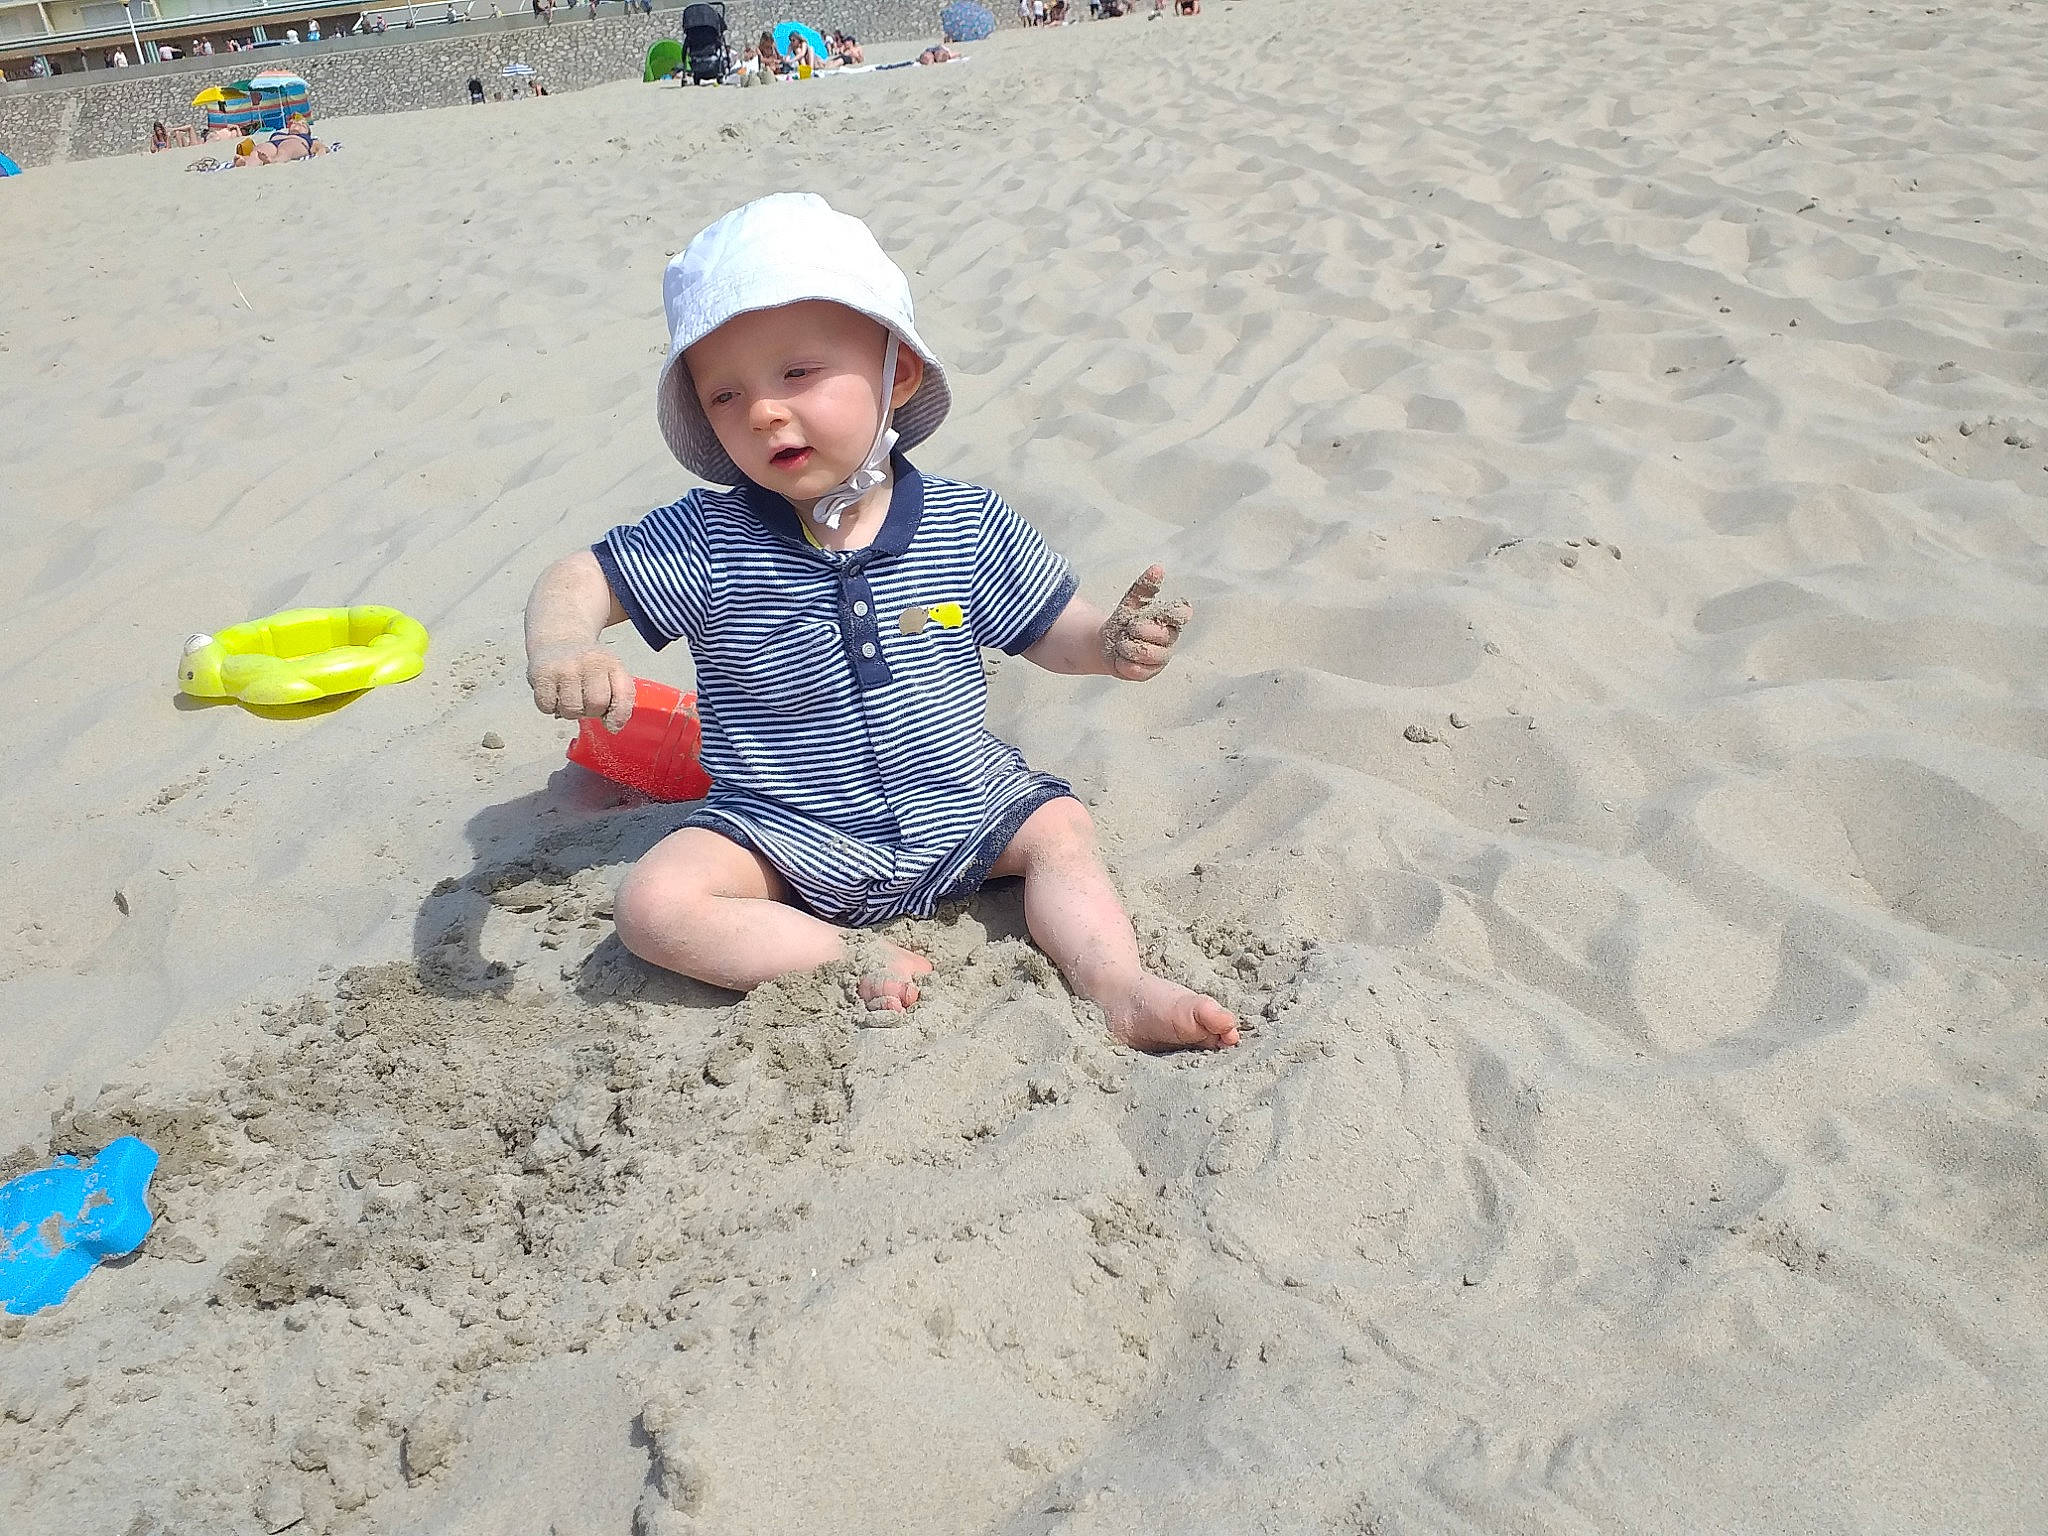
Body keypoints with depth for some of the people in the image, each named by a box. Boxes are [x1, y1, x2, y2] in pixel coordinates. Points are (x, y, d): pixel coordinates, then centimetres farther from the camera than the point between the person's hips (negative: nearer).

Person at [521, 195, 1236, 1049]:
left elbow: (1046, 631, 3)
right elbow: (581, 579, -9)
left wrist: (1110, 644, -20)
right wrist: (559, 647, -33)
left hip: (958, 810, 2)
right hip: (786, 842, -2)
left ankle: (1118, 988, -6)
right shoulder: (708, 540, -13)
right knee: (653, 905, -22)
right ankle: (852, 960, -19)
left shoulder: (968, 524, -8)